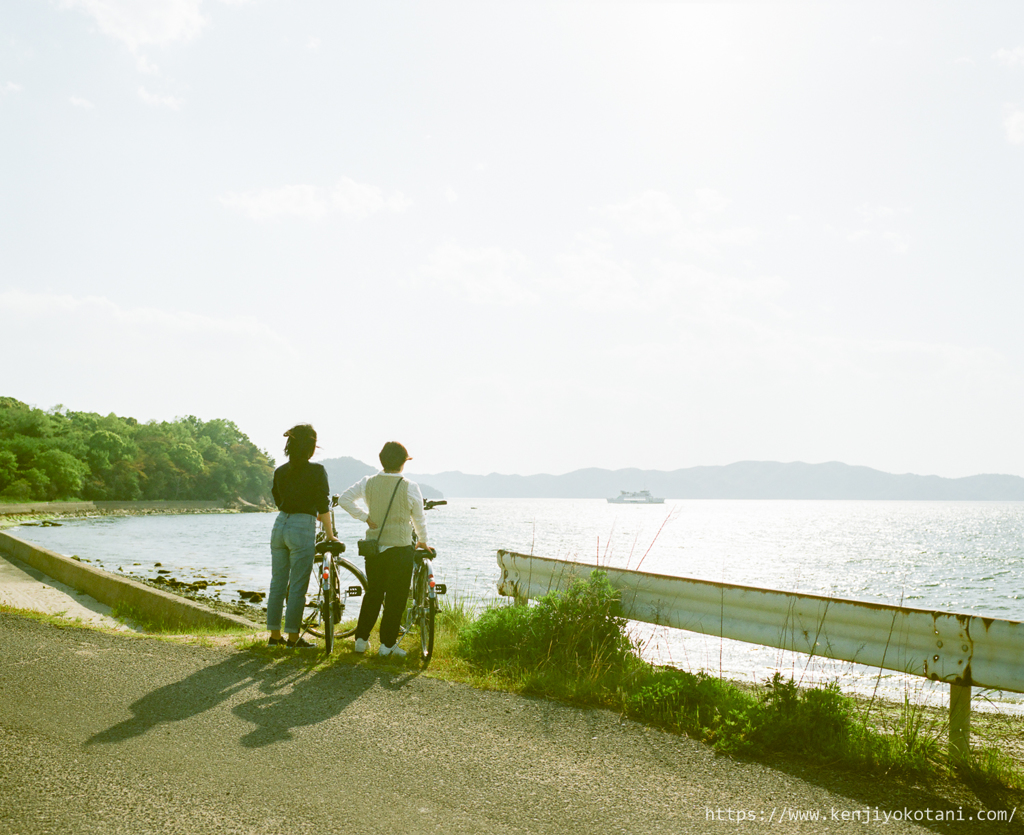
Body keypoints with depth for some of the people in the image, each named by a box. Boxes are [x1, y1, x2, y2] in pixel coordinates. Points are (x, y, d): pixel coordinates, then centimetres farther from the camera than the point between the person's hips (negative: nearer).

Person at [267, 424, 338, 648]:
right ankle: (293, 637, 5)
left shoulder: (280, 471, 10)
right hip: (302, 529, -6)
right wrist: (330, 535, 2)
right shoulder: (316, 471, -8)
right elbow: (323, 506, -8)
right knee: (298, 587, 1)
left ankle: (274, 634, 19)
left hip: (280, 525, 6)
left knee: (277, 583, 12)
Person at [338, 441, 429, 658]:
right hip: (400, 548, -4)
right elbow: (419, 519, 1)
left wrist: (365, 517, 2)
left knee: (372, 593, 17)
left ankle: (361, 639, 21)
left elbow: (343, 499, -3)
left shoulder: (368, 483, 0)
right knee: (396, 596, 5)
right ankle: (387, 643, 8)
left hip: (373, 547, 4)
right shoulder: (410, 487, -9)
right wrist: (422, 541, 17)